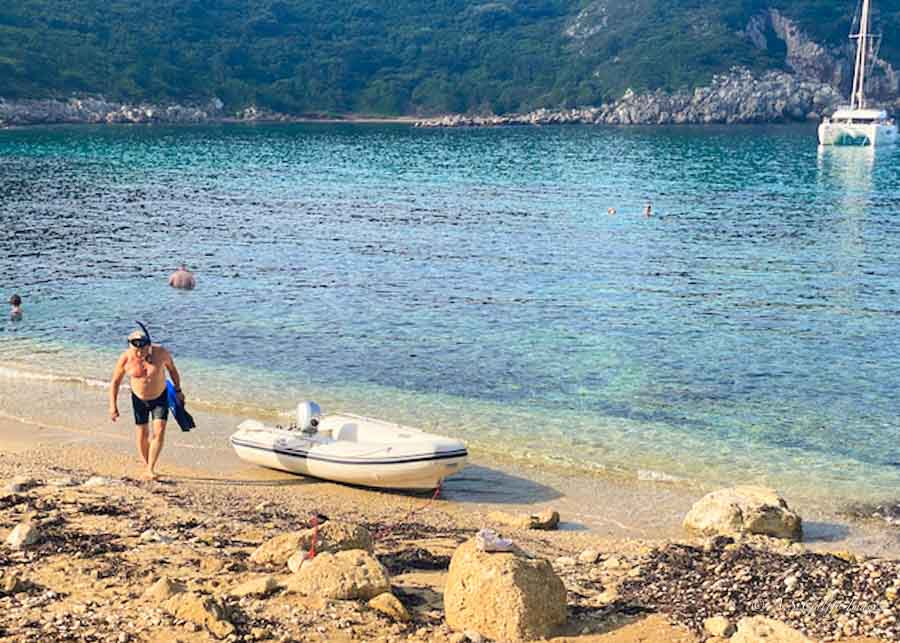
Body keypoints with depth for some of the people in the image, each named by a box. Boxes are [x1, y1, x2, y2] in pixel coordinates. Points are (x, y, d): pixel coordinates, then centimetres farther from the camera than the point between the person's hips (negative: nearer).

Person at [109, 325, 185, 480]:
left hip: (160, 397, -1)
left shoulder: (161, 353, -23)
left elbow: (172, 369, -3)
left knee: (159, 432, -14)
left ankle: (151, 469, -10)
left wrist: (178, 390, 4)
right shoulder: (125, 359, -21)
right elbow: (115, 382, -7)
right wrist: (113, 406, -10)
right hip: (139, 399, 1)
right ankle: (147, 467, 24)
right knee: (143, 435, 5)